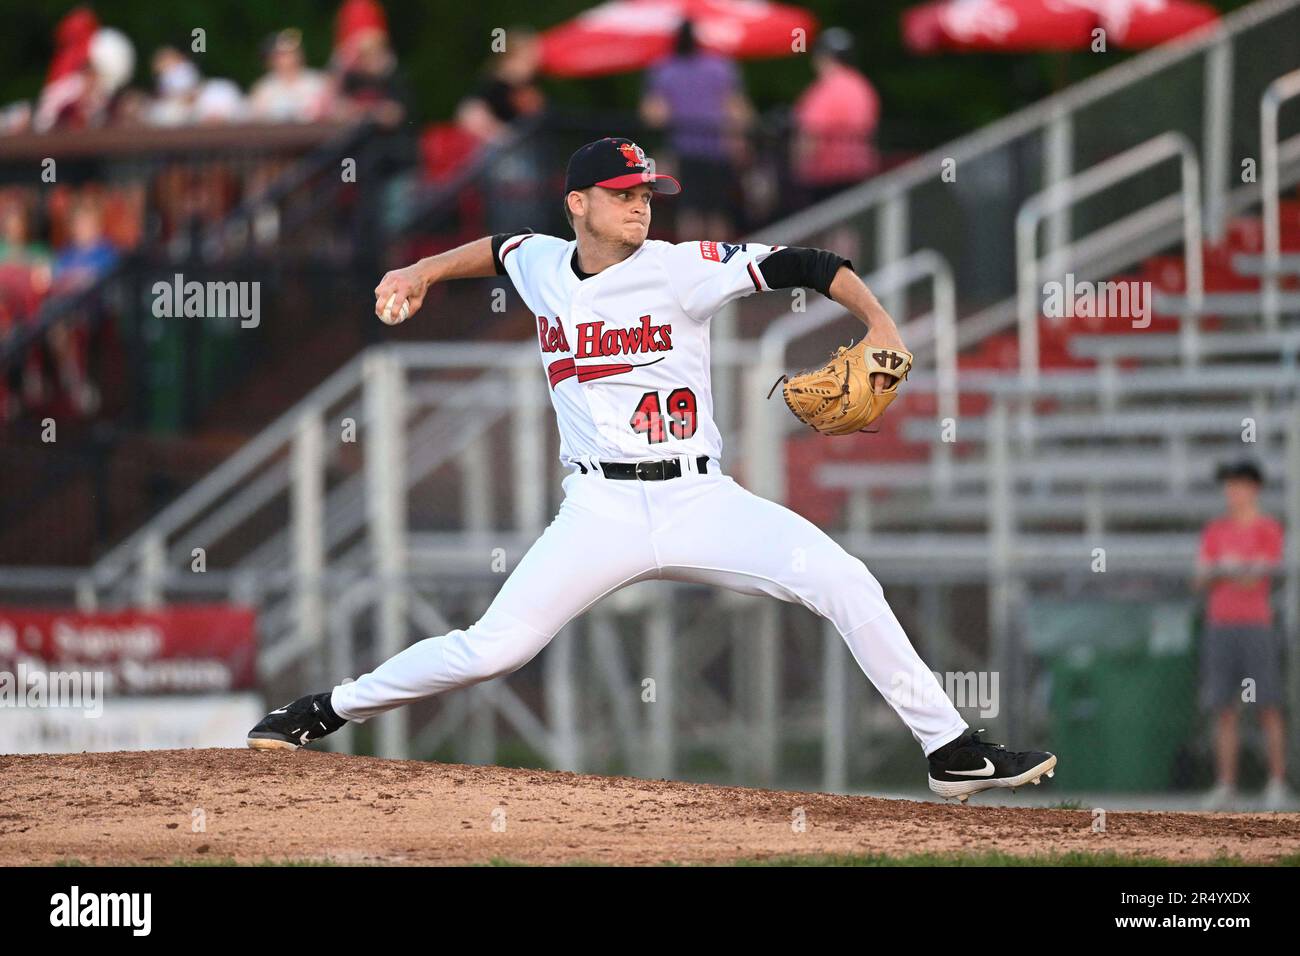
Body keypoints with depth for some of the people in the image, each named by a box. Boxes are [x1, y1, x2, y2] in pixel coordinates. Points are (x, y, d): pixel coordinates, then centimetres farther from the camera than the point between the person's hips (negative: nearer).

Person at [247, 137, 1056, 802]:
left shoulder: (682, 268, -6)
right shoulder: (542, 266, 6)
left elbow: (810, 266, -11)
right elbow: (499, 250, 32)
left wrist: (880, 325, -24)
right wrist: (423, 272, 23)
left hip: (701, 502, -1)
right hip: (601, 510, 1)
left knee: (846, 583, -18)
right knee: (494, 648, -12)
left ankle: (951, 750, -10)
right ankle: (326, 711, 8)